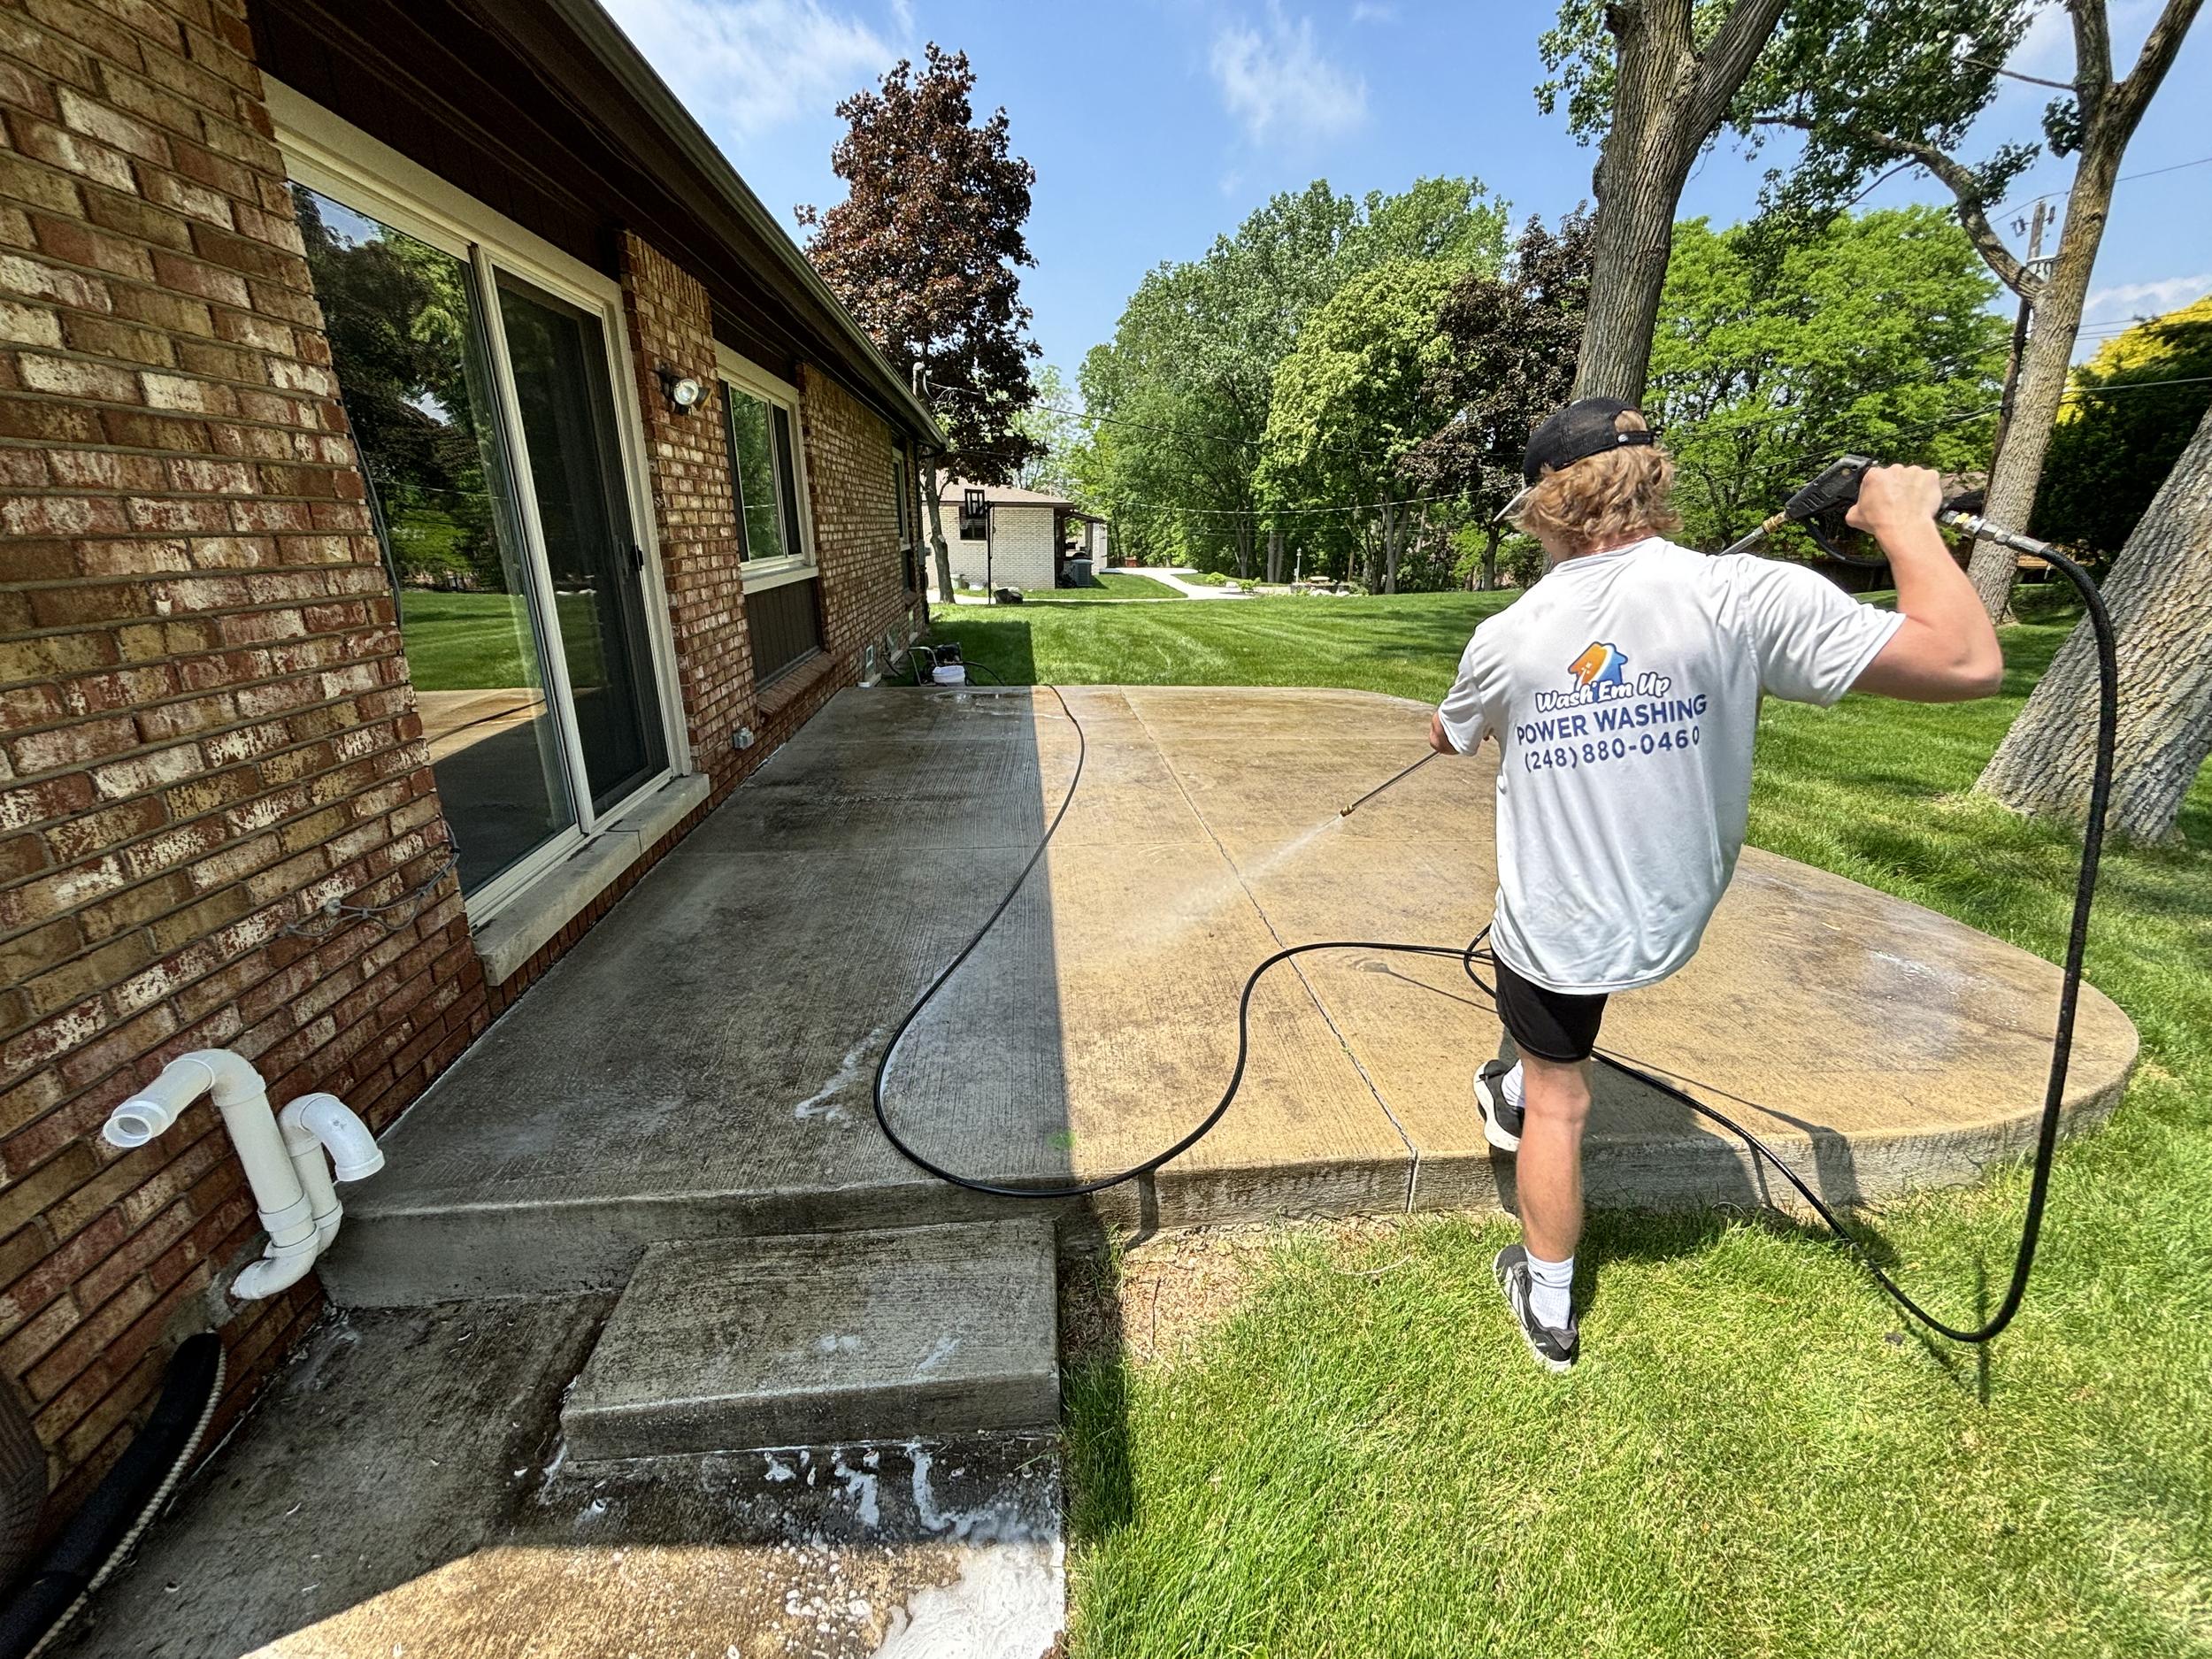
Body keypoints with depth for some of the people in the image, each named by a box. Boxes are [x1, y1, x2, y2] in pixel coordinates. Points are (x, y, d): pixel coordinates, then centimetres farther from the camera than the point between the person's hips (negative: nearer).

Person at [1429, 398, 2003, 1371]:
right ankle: (1515, 1093, 55)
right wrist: (1904, 520, -4)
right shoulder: (1738, 595, -19)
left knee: (1559, 1105, 16)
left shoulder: (1506, 638, -12)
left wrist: (1462, 717, 35)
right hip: (1663, 926, 2)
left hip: (1549, 928, -1)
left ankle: (1548, 1310, 34)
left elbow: (1450, 740, 9)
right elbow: (1968, 663, -19)